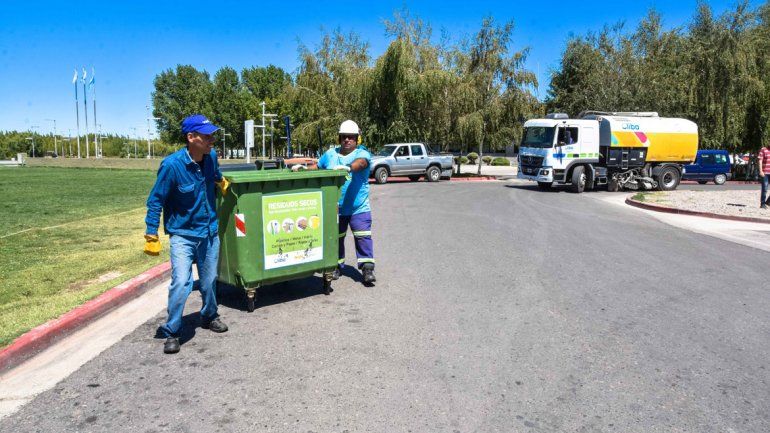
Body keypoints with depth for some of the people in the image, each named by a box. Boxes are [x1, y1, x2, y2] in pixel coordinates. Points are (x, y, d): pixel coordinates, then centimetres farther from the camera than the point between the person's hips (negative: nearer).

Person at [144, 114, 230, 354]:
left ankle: (209, 317, 39)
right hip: (183, 234, -5)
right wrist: (151, 236, -14)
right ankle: (171, 333, 3)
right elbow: (155, 201, -14)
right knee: (181, 283, -14)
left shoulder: (211, 157, -6)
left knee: (209, 281, 15)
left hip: (210, 232, 5)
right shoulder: (172, 165, -21)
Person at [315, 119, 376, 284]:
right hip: (335, 207, 4)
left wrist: (348, 167, -46)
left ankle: (367, 268, -2)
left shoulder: (362, 153, -3)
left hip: (359, 207, -4)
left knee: (363, 237, -8)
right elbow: (317, 168, 23)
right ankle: (337, 266, 27)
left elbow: (361, 162, -26)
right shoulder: (330, 154, 12)